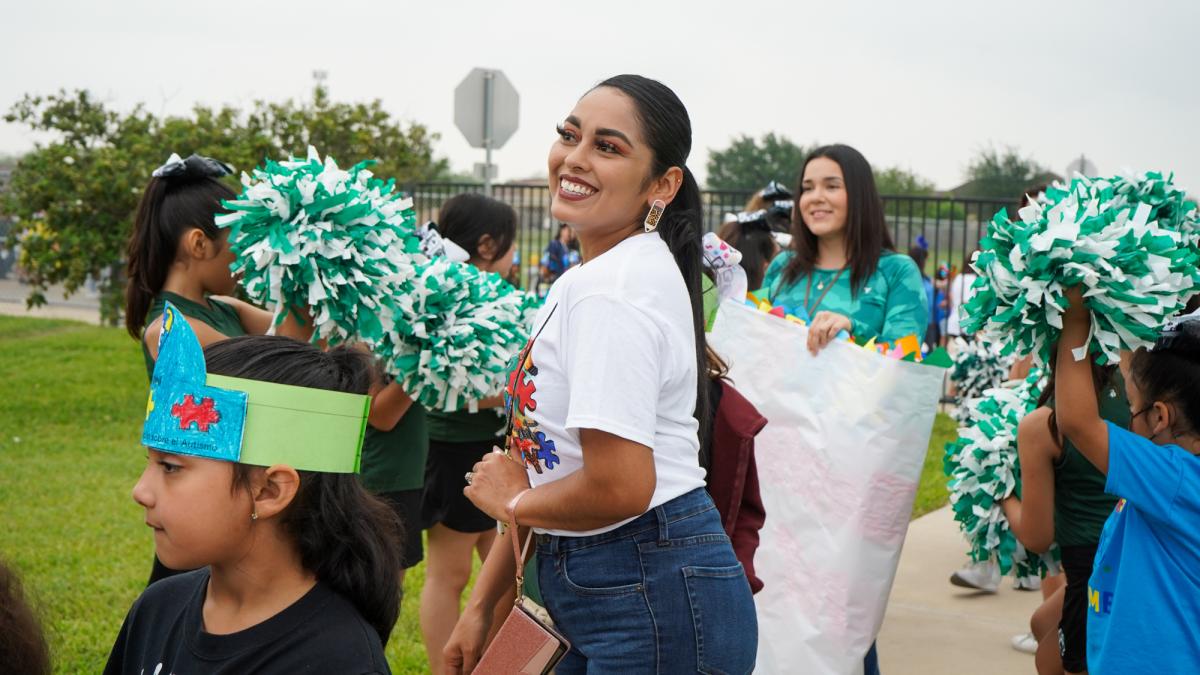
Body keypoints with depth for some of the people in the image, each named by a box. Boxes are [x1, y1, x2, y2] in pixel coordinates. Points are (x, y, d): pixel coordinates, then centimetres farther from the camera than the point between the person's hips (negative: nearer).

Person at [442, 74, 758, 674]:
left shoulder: (613, 290, -19)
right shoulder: (583, 278, 11)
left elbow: (618, 487, -26)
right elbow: (552, 464, 14)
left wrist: (513, 500, -7)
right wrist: (480, 607, 13)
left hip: (655, 604, -9)